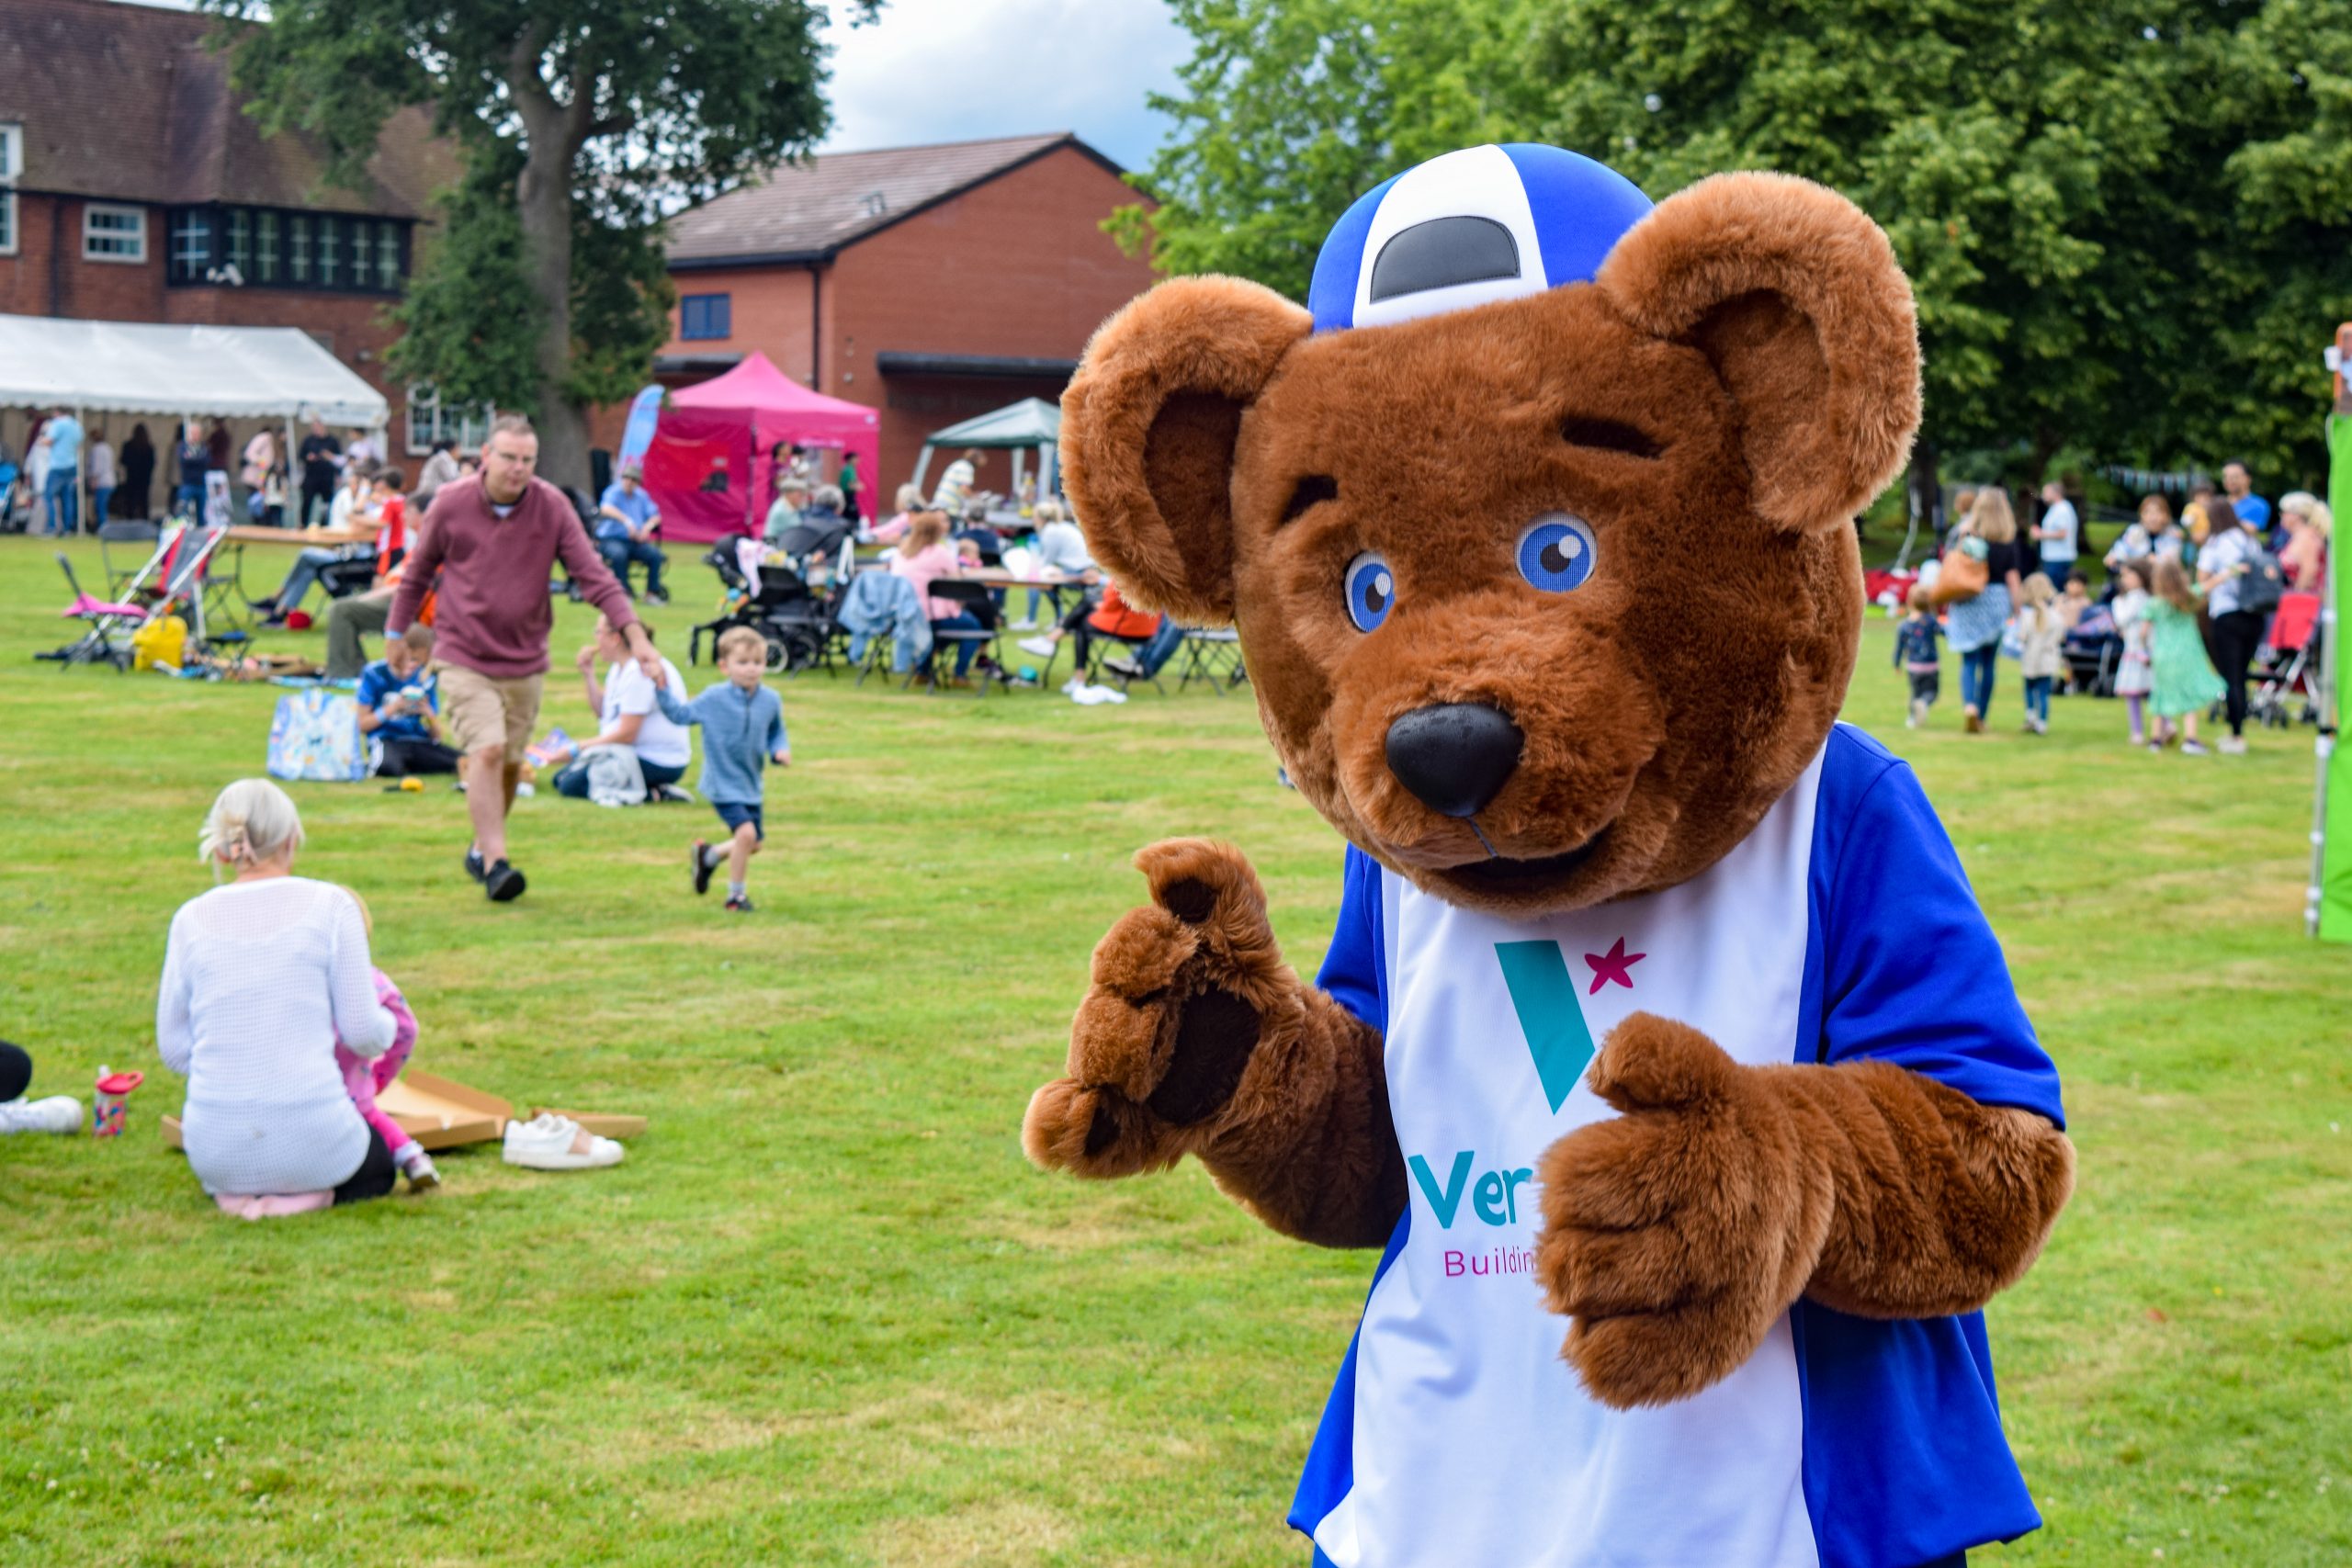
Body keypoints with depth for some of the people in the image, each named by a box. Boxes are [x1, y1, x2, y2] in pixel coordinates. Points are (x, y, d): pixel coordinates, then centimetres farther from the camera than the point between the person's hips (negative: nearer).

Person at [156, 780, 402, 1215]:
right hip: (311, 1139, -3)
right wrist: (388, 1023, 19)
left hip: (216, 1150, 3)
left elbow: (173, 1048, 8)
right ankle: (301, 1193, -1)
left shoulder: (192, 918, 1)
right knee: (378, 1166, 32)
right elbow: (365, 1035, -5)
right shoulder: (330, 905, -6)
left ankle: (234, 1191, 4)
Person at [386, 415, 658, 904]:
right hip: (464, 656, -3)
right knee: (486, 751, -18)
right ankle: (495, 863, -19)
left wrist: (635, 635, -16)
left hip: (525, 658, 3)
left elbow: (593, 574, -7)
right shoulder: (451, 504, -7)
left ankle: (481, 848, 32)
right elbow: (418, 571, 8)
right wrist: (396, 631, 13)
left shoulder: (552, 507, -6)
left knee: (510, 763, 11)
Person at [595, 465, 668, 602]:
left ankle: (652, 593, -13)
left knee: (656, 554, -22)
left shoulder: (641, 496, 15)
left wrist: (647, 527, -12)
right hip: (612, 539, -5)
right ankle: (623, 592, -25)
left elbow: (655, 516, 12)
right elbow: (606, 509, -25)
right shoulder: (614, 492, -3)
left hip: (636, 541, 5)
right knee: (618, 554, -37)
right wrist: (626, 520, -39)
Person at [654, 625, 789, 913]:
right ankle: (736, 895, -2)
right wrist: (662, 689, -10)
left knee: (753, 844, 14)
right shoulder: (715, 698, -12)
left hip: (751, 785, 5)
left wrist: (780, 750, -8)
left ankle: (709, 855, 44)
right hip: (723, 784, -5)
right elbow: (681, 714, 1)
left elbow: (776, 733, 11)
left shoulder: (771, 700, -4)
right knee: (746, 833, -21)